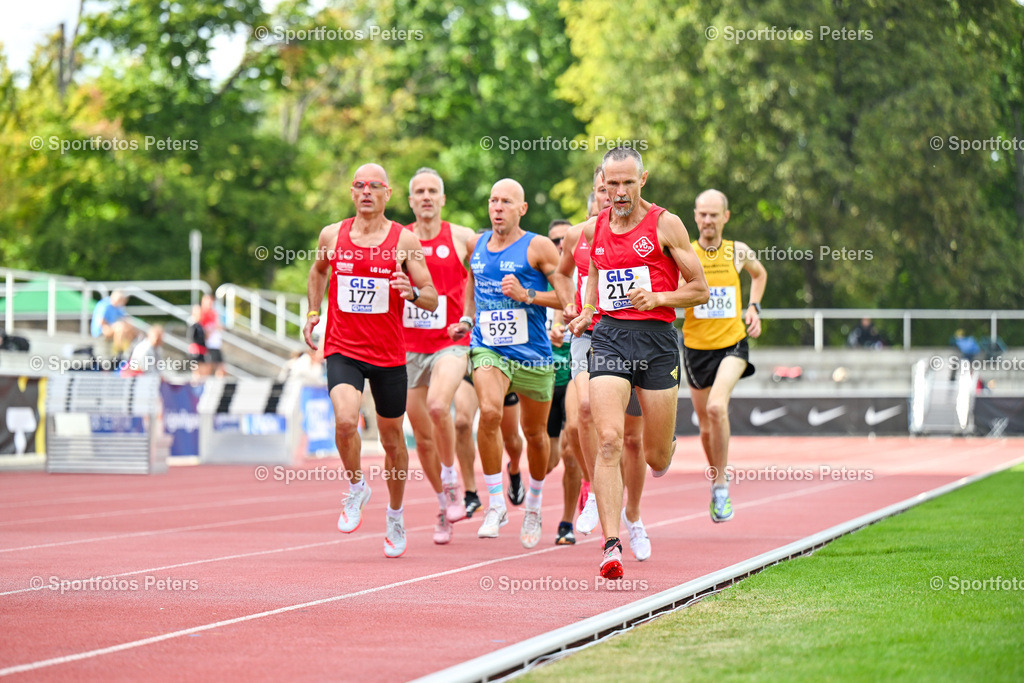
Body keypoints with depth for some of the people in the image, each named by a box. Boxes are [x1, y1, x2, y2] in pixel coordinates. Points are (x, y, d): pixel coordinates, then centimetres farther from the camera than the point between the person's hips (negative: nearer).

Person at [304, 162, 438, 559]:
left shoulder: (404, 240, -3)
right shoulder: (332, 236, 3)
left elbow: (432, 299, -1)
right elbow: (319, 271, 26)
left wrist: (412, 291, -22)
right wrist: (313, 312, 14)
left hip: (389, 355, 0)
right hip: (342, 350, 0)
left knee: (392, 438, 11)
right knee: (345, 420, -26)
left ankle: (395, 516, 32)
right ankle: (356, 488, 1)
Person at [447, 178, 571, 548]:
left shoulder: (538, 247, -6)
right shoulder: (476, 244, 7)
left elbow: (568, 297, -9)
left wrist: (526, 295, -19)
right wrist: (468, 319, 14)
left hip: (532, 354, -1)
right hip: (487, 348, 1)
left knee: (535, 433, 12)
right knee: (489, 412, -27)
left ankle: (533, 504, 38)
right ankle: (495, 504, -18)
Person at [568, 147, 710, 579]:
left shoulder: (665, 224, -2)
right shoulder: (592, 229, 10)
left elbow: (700, 289, 1)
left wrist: (658, 297, -14)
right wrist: (586, 313, 13)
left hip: (656, 337, -2)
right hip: (609, 337, 2)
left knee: (657, 459, 6)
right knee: (609, 440, -18)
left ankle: (666, 442, 47)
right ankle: (611, 544, -20)